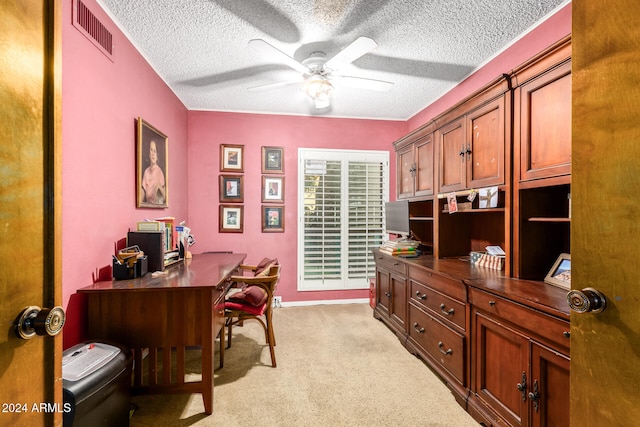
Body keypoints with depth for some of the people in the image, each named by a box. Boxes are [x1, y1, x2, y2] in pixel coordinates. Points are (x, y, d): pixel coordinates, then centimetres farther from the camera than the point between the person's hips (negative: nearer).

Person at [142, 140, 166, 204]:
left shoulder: (160, 171, -2)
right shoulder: (146, 172, 7)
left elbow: (164, 196, -2)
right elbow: (143, 192, 10)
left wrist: (159, 186, -18)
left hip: (158, 203, -3)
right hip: (148, 203, 3)